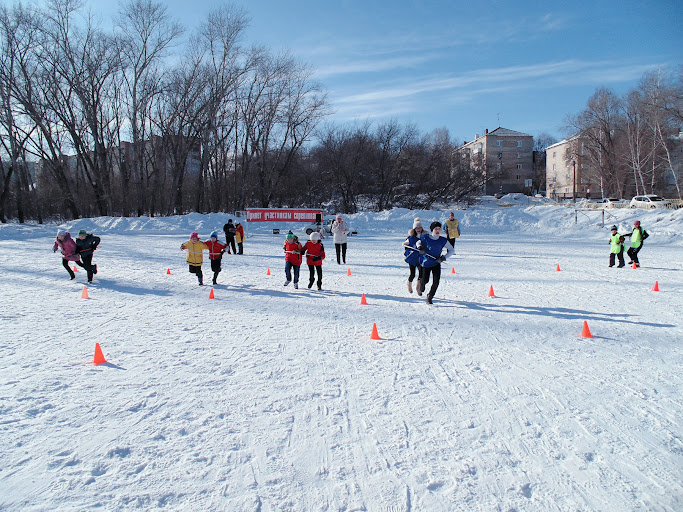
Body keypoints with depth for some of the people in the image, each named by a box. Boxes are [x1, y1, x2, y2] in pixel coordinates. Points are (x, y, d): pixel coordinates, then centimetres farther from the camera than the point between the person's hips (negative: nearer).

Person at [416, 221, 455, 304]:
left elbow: (452, 250, 1)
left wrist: (444, 257, -12)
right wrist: (420, 247, -15)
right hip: (426, 263, -1)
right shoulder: (426, 238, -12)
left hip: (436, 264, 1)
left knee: (436, 282, -9)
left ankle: (429, 297, 12)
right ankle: (421, 284, 44)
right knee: (425, 280, 5)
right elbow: (418, 242, 8)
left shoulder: (443, 240, -8)